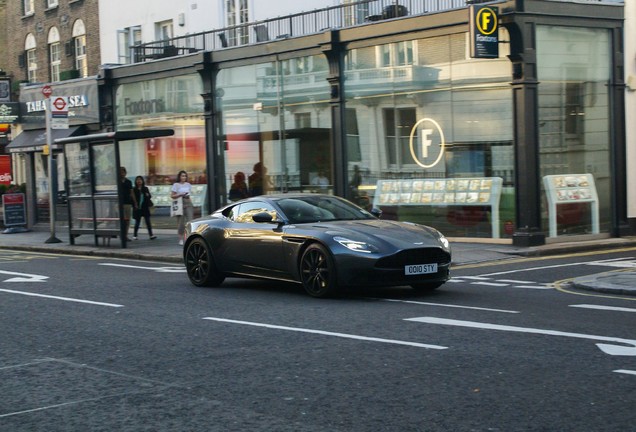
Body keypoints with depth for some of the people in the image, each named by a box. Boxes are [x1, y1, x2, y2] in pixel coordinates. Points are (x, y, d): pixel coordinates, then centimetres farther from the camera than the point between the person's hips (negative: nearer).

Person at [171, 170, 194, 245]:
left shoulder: (188, 184, 14)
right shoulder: (176, 185, 1)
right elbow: (172, 196, -2)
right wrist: (180, 195, -15)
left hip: (188, 203, 3)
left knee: (190, 221, -11)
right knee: (181, 223, -1)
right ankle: (180, 239, 10)